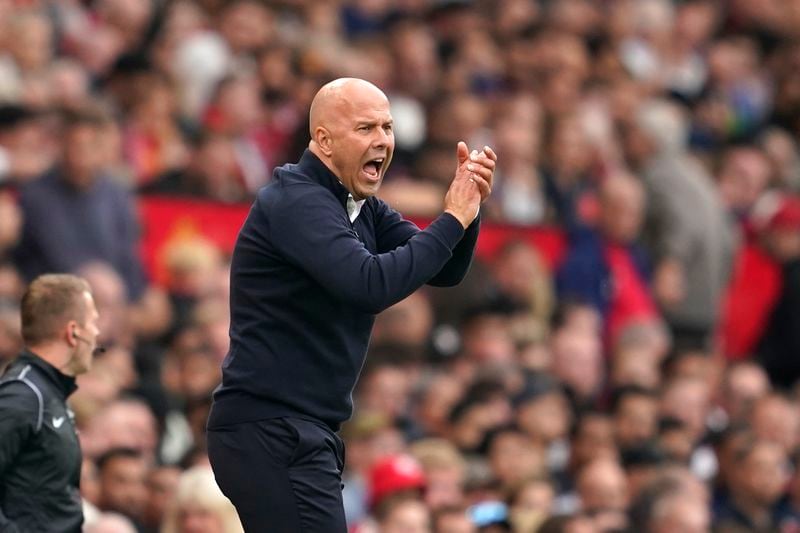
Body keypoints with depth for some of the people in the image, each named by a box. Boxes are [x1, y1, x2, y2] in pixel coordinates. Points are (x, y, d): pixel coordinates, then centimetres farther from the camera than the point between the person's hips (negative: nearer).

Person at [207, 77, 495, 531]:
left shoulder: (364, 208, 14)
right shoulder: (297, 201, -15)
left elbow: (444, 271, 7)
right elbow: (372, 284, -29)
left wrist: (469, 206, -10)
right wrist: (452, 220, -22)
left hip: (305, 430, 10)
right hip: (270, 430, -10)